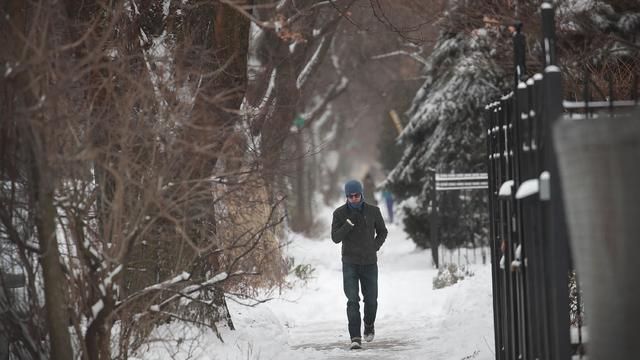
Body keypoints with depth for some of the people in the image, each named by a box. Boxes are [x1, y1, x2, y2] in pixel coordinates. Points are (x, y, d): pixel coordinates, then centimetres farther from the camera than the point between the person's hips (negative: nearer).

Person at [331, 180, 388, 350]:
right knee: (353, 300, -11)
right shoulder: (340, 213, -3)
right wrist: (348, 225, -21)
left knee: (371, 299, 8)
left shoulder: (373, 211, 0)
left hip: (370, 263, 1)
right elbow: (335, 238, -8)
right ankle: (355, 338, -13)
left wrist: (375, 247, -1)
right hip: (350, 263, -1)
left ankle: (369, 325, 37)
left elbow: (382, 232, 13)